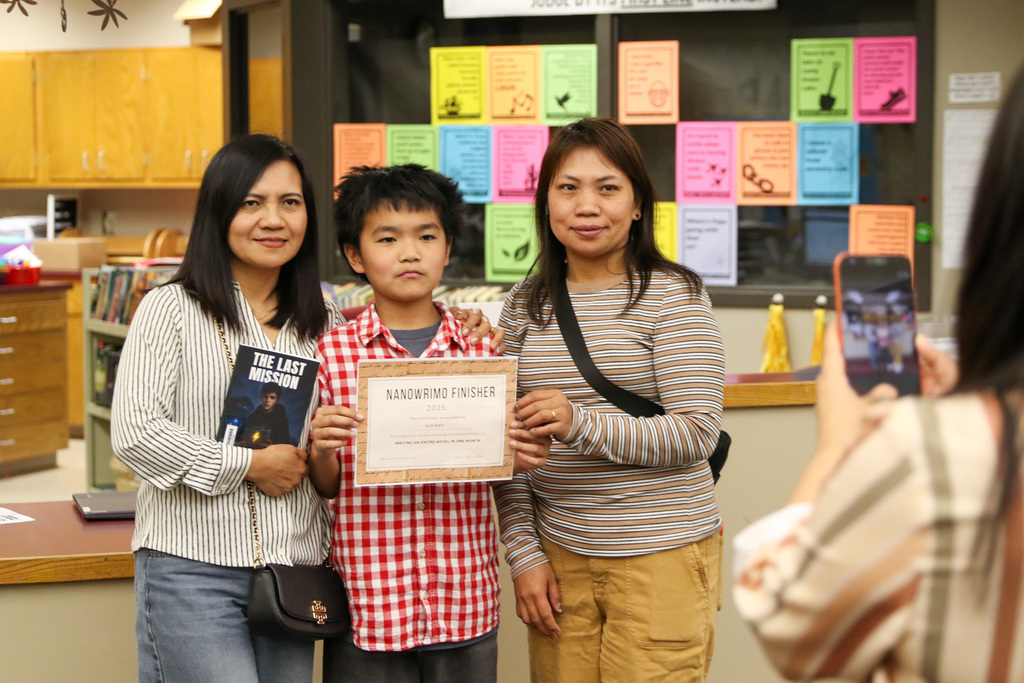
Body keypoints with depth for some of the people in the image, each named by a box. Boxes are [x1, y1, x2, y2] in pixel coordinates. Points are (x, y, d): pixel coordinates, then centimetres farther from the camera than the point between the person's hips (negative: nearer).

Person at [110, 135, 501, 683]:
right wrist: (247, 464, -13)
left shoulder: (324, 323, 13)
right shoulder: (170, 309, -2)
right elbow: (134, 433, -10)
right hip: (193, 570, -4)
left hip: (296, 571, 5)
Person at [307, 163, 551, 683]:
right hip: (367, 602, -2)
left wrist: (526, 458, -6)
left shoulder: (481, 351, 5)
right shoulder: (330, 352, 0)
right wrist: (321, 449, -15)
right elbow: (324, 488, 4)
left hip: (465, 605, 2)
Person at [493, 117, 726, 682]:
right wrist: (524, 554, 0)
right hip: (558, 555, 4)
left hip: (662, 555, -3)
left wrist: (580, 424, -24)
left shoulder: (673, 295, -5)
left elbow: (697, 434, -12)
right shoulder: (525, 305, 8)